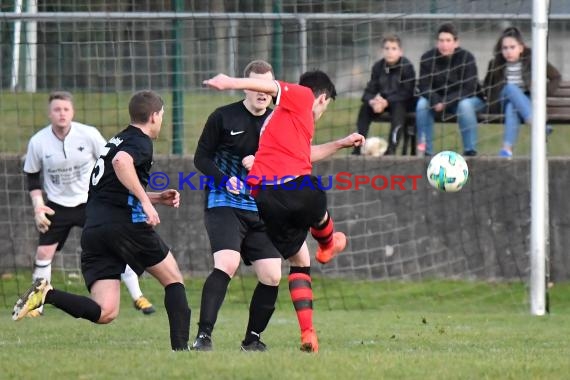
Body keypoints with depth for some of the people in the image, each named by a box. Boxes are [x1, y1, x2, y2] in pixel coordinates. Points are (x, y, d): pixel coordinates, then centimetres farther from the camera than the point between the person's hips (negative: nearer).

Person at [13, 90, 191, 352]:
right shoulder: (141, 142, -1)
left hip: (93, 230, 7)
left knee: (104, 313, -4)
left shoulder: (117, 141, 26)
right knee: (174, 280, 14)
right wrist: (146, 201, -24)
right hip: (125, 224, -7)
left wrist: (155, 198, 34)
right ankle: (180, 347, 3)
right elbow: (121, 162, -25)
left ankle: (47, 294, -23)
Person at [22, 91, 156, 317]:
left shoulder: (88, 135, -14)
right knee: (44, 252, -7)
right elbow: (32, 176, 2)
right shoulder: (38, 142, -12)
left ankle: (137, 297, 3)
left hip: (90, 202, -1)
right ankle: (37, 305, 9)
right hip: (57, 205, 1)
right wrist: (37, 205, -8)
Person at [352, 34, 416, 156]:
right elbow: (369, 91, -4)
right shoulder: (378, 67, -2)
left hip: (403, 102, -5)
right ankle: (357, 148, -17)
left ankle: (391, 149, -40)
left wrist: (386, 102, -32)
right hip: (383, 101, 5)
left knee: (398, 107, -36)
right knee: (365, 107, -18)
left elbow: (406, 93, -22)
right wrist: (372, 101, -29)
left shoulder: (406, 67, -17)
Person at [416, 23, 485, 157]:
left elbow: (468, 88, -21)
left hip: (467, 99, -3)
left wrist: (446, 103, -32)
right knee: (422, 103, -25)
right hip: (437, 99, 3)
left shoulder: (466, 58, -18)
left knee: (464, 105, -35)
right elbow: (424, 85, -12)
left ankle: (470, 150, -27)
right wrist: (436, 102, -32)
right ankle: (425, 150, -20)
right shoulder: (428, 58, -11)